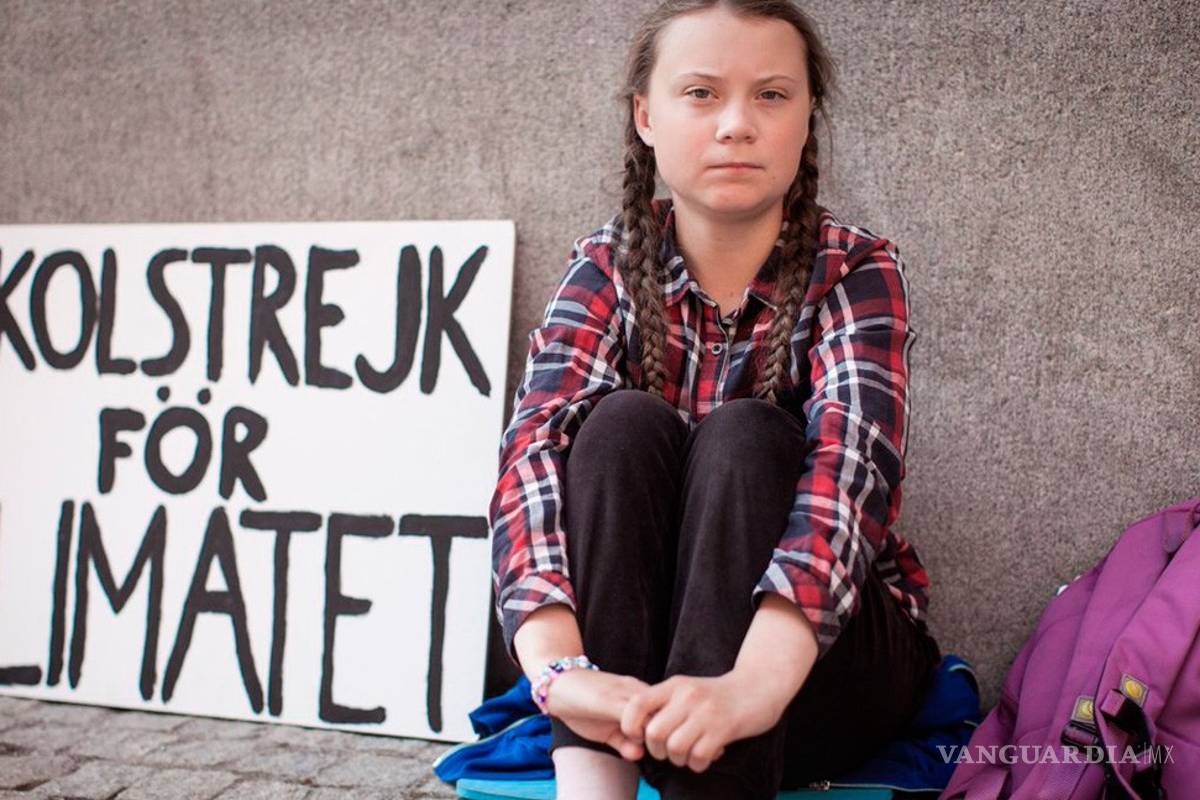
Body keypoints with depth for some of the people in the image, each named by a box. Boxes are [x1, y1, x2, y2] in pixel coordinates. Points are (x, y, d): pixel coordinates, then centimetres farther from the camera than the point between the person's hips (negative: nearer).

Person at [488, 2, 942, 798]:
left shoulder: (856, 273, -12)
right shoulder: (609, 270, -7)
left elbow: (850, 464, -31)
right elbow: (536, 451, -24)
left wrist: (753, 681, -50)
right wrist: (558, 667, -44)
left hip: (824, 651, -1)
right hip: (634, 640, 2)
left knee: (744, 440, -28)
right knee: (624, 426, -26)